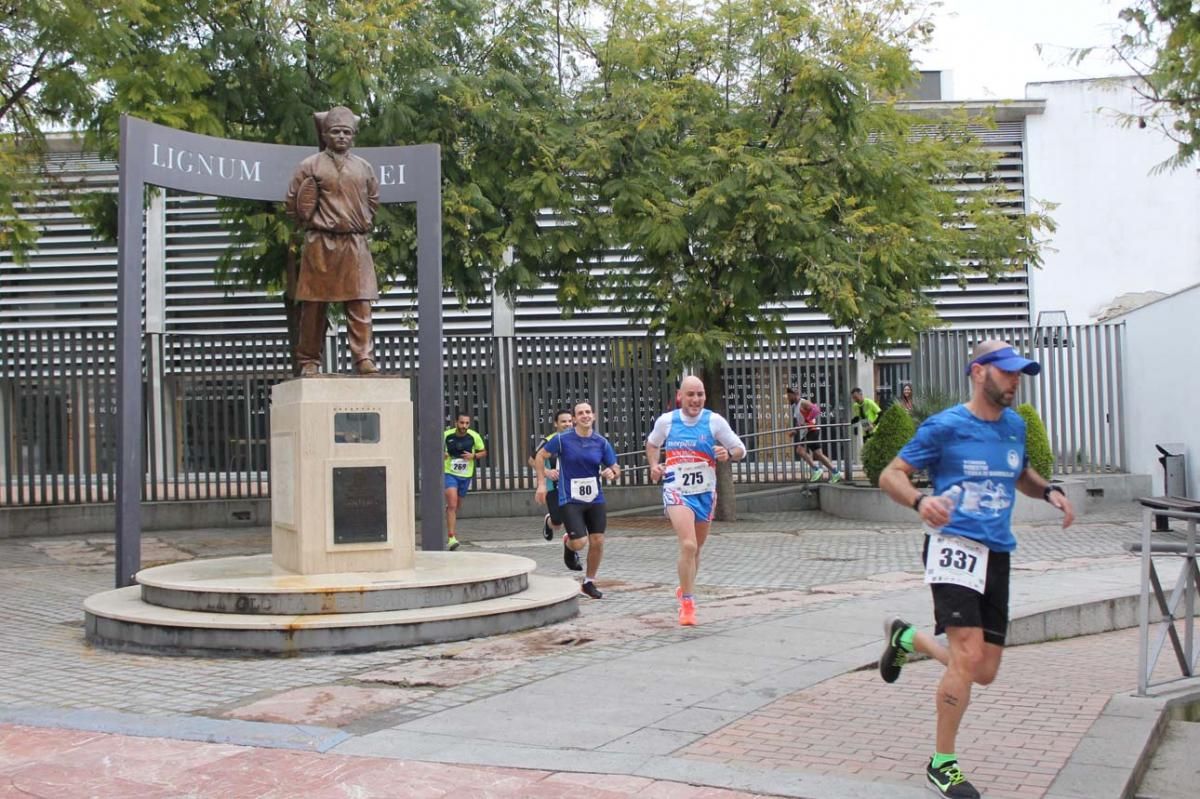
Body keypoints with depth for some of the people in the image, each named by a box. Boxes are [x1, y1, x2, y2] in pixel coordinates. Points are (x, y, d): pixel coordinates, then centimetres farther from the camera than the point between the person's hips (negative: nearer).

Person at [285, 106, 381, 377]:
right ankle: (309, 362, 8)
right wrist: (314, 222, 1)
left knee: (360, 305, -4)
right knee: (314, 306, 2)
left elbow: (373, 200, 24)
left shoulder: (363, 167, 12)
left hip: (355, 244, 3)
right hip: (320, 244, -2)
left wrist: (364, 223, 14)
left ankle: (364, 359, -4)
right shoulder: (310, 166, 1)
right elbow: (292, 203, 4)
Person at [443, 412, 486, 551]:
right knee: (452, 504, -19)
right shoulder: (446, 435, -9)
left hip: (466, 475, 3)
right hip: (449, 473, -3)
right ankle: (451, 537, -22)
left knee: (457, 506, 17)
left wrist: (473, 456, -13)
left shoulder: (474, 436, -6)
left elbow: (483, 452, 7)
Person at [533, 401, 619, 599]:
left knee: (597, 541, 1)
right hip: (570, 499, -3)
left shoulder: (601, 442, 0)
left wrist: (611, 472, -18)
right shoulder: (563, 439, -8)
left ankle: (589, 582, 22)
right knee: (579, 542, -13)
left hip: (595, 499, 3)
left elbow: (614, 468, 6)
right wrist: (542, 483, -2)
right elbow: (540, 456, 4)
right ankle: (568, 544, 27)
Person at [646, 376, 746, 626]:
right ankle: (687, 603, -8)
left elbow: (740, 449, 0)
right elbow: (652, 444, 17)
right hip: (676, 491, -2)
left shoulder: (714, 421, -7)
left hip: (705, 492, 2)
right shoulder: (665, 421, -3)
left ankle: (685, 590, 44)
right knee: (688, 546, -21)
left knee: (696, 548, 18)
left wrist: (728, 454, -22)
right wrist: (654, 465, -1)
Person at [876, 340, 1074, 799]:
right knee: (969, 658, -18)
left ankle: (907, 639, 34)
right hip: (955, 547, -6)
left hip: (997, 554, 7)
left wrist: (1049, 491, 7)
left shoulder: (1014, 425, 12)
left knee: (983, 673, 7)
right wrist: (920, 501, -27)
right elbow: (890, 475, -5)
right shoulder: (945, 426, -5)